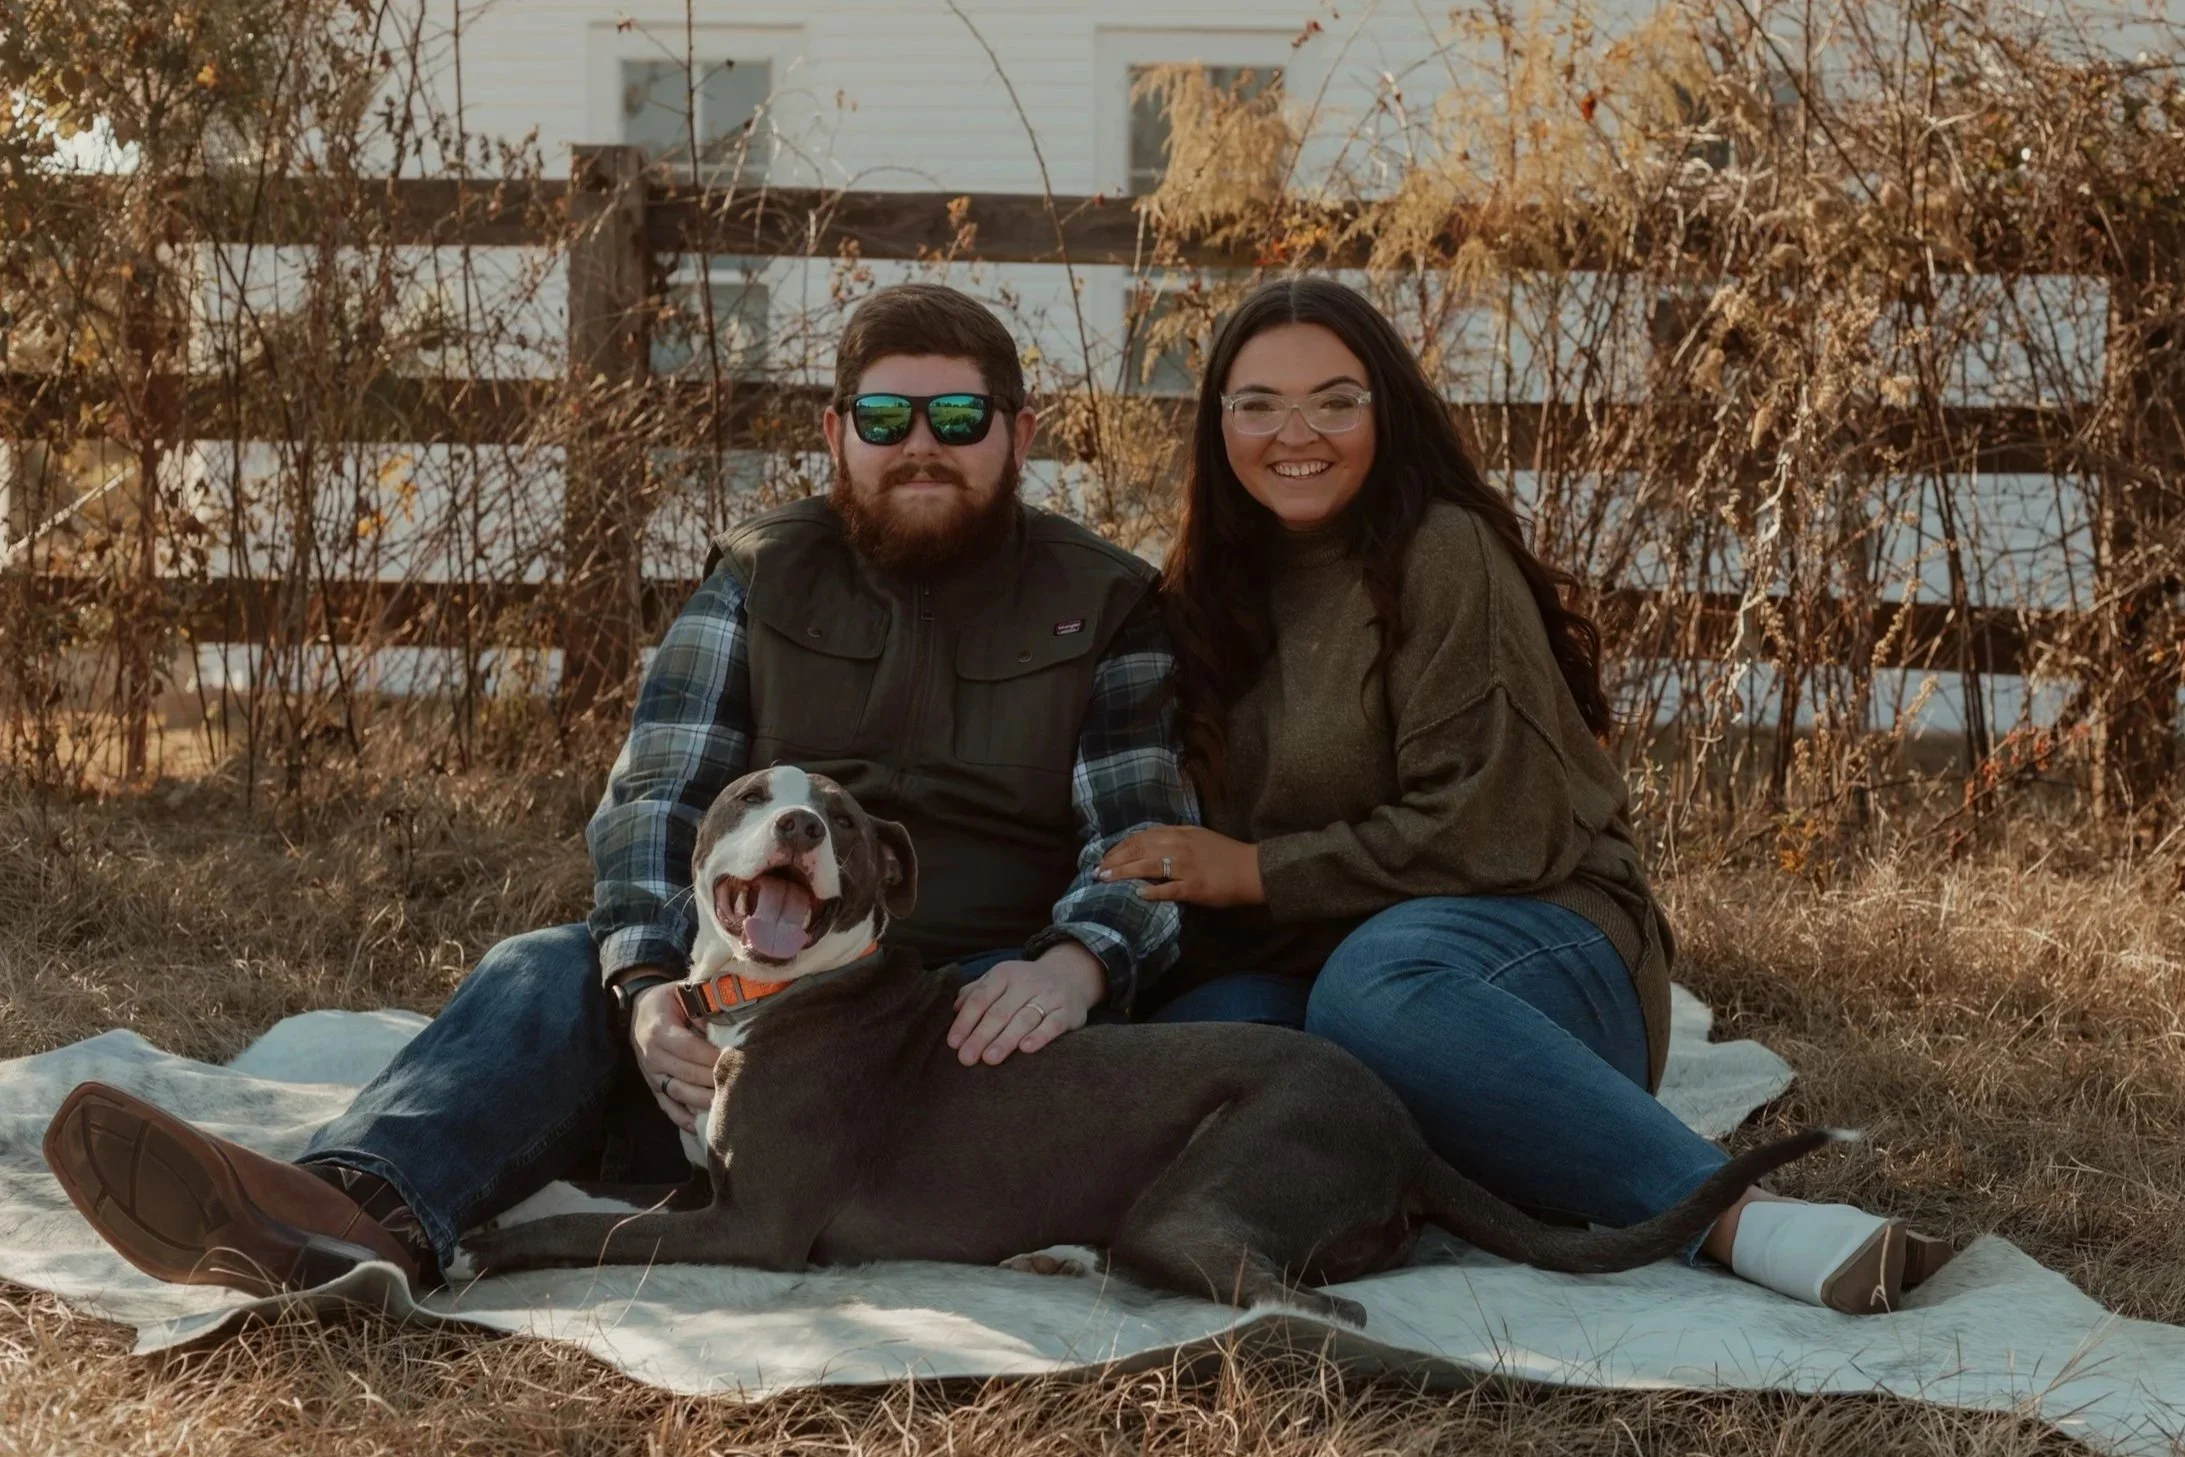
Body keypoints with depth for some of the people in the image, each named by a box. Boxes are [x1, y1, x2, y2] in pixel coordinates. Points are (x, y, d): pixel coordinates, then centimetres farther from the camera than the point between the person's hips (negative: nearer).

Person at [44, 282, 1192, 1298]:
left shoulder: (1104, 606, 8)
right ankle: (370, 1208, -61)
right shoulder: (761, 580, 12)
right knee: (545, 977, -25)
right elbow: (654, 803, 0)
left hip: (969, 1012, -3)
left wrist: (1074, 965, -28)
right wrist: (650, 990, -22)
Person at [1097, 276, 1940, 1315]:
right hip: (1306, 975, 5)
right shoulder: (1211, 592, 14)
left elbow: (1491, 829, -12)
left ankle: (1737, 1216, -38)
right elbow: (1195, 855, 18)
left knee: (1377, 979, -41)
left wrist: (1257, 873, -12)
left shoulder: (1441, 554, -6)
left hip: (1537, 952, -5)